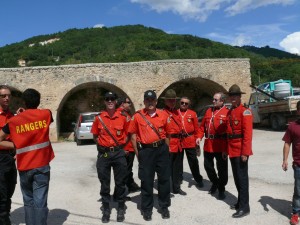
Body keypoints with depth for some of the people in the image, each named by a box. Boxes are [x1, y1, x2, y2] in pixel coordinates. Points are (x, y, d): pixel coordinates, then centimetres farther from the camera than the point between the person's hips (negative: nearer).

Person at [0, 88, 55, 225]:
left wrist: (15, 145, 7)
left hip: (24, 167, 2)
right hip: (42, 165, -1)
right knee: (40, 202, 0)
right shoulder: (45, 114, -1)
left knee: (28, 201, 17)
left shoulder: (14, 121, 1)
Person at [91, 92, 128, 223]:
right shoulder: (99, 118, 0)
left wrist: (121, 145, 3)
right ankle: (106, 209, 24)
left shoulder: (123, 117, -3)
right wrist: (101, 144, 3)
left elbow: (127, 133, 10)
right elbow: (95, 135, 12)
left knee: (120, 182, 8)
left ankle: (121, 209, 24)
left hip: (119, 153, 0)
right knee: (104, 183, 9)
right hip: (103, 154, 1)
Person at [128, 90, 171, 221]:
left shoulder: (163, 115, 5)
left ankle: (164, 206, 26)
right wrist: (137, 153, 0)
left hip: (161, 149, 2)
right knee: (146, 181, 6)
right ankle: (146, 208, 22)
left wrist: (167, 150, 11)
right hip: (145, 151, -2)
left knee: (164, 179, 9)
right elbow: (133, 135, 2)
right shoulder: (137, 116, -2)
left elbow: (166, 134, 12)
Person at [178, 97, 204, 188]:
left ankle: (198, 179, 24)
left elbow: (196, 127, 3)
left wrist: (198, 137, -6)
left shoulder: (192, 113, 3)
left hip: (190, 141, 0)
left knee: (193, 161, 7)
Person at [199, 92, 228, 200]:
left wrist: (226, 148, -16)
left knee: (222, 169, 6)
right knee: (207, 165, 15)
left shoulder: (227, 113, -9)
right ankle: (215, 183, 39)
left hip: (220, 146, -6)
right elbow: (203, 126, 15)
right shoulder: (208, 111, 11)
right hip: (208, 145, 6)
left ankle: (221, 189, 24)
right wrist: (200, 137, -1)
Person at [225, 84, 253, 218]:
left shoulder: (245, 111, -11)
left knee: (242, 178, -1)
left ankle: (244, 207, 9)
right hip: (232, 150, 8)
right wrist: (226, 149, 16)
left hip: (241, 151, -8)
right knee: (236, 177, 16)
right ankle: (240, 201, 30)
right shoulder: (229, 112, 13)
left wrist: (245, 152, -21)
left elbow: (248, 133, -18)